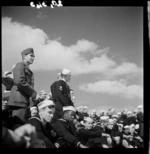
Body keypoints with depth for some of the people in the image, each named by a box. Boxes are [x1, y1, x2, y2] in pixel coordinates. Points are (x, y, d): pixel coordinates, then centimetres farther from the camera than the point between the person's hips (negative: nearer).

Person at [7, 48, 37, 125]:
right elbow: (20, 81, -16)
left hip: (24, 99, 9)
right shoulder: (20, 65, -2)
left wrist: (32, 93, 5)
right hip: (19, 99, -9)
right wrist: (32, 92, -10)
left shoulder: (27, 69, 26)